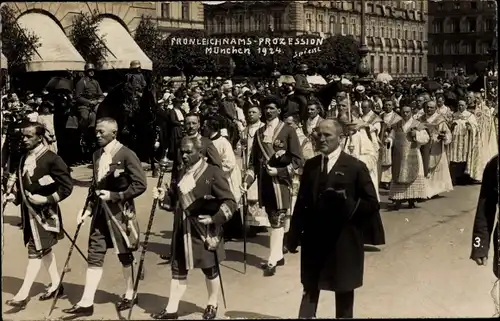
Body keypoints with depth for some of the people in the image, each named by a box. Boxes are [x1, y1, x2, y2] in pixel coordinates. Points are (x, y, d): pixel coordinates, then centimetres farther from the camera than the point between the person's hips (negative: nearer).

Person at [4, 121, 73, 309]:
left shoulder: (52, 159, -14)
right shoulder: (24, 159, 7)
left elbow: (67, 186, -13)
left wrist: (46, 199, -20)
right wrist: (14, 196, -1)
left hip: (44, 213, -7)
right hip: (29, 212, 7)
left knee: (36, 251, -6)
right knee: (45, 249, 15)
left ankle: (23, 294, -4)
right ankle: (56, 286, 27)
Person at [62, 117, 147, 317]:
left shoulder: (126, 155, -12)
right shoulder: (97, 155, 9)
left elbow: (140, 184, -15)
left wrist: (115, 196, -18)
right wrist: (88, 208, 7)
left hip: (120, 213, -6)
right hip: (100, 212, 6)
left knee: (125, 256, 9)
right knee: (94, 257, 4)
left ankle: (129, 295, 26)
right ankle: (86, 303, 6)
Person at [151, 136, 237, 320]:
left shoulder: (213, 173, -13)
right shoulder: (181, 173, 9)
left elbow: (230, 202, -15)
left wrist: (214, 219, -26)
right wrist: (163, 196, -1)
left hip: (204, 231, -6)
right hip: (182, 231, 6)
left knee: (210, 270, 10)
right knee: (178, 270, 9)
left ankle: (212, 306, 29)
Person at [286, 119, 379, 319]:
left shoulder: (356, 167, -7)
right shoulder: (310, 165, 6)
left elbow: (372, 204, -8)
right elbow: (302, 203, 8)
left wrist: (348, 205, -24)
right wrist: (294, 236, 5)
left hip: (343, 241, -3)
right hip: (313, 239, 3)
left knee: (344, 292, 12)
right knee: (310, 290, 12)